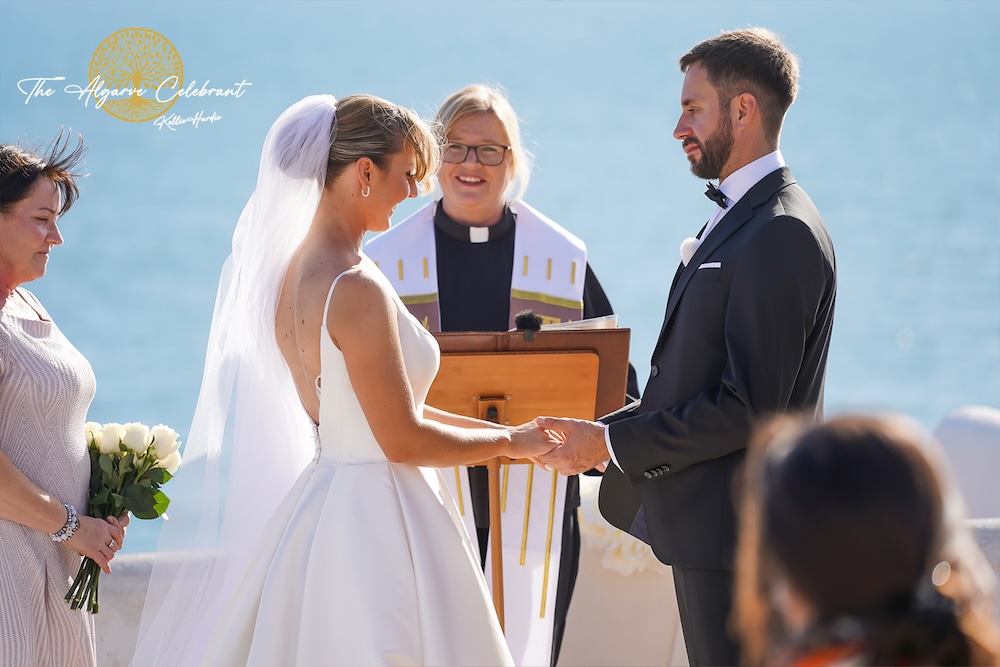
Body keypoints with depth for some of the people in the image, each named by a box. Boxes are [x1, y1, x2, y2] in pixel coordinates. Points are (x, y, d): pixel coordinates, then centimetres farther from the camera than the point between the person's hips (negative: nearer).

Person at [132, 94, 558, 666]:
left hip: (314, 506, 9)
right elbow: (402, 439, -17)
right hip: (378, 525, -9)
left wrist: (490, 427, 18)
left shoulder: (289, 270, 8)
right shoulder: (356, 288, -20)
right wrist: (509, 442, -3)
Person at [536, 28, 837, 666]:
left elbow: (750, 406, -22)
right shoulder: (737, 218, 16)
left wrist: (612, 443, -16)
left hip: (737, 534, -10)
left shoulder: (782, 235, -18)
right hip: (712, 524, 10)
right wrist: (602, 429, 8)